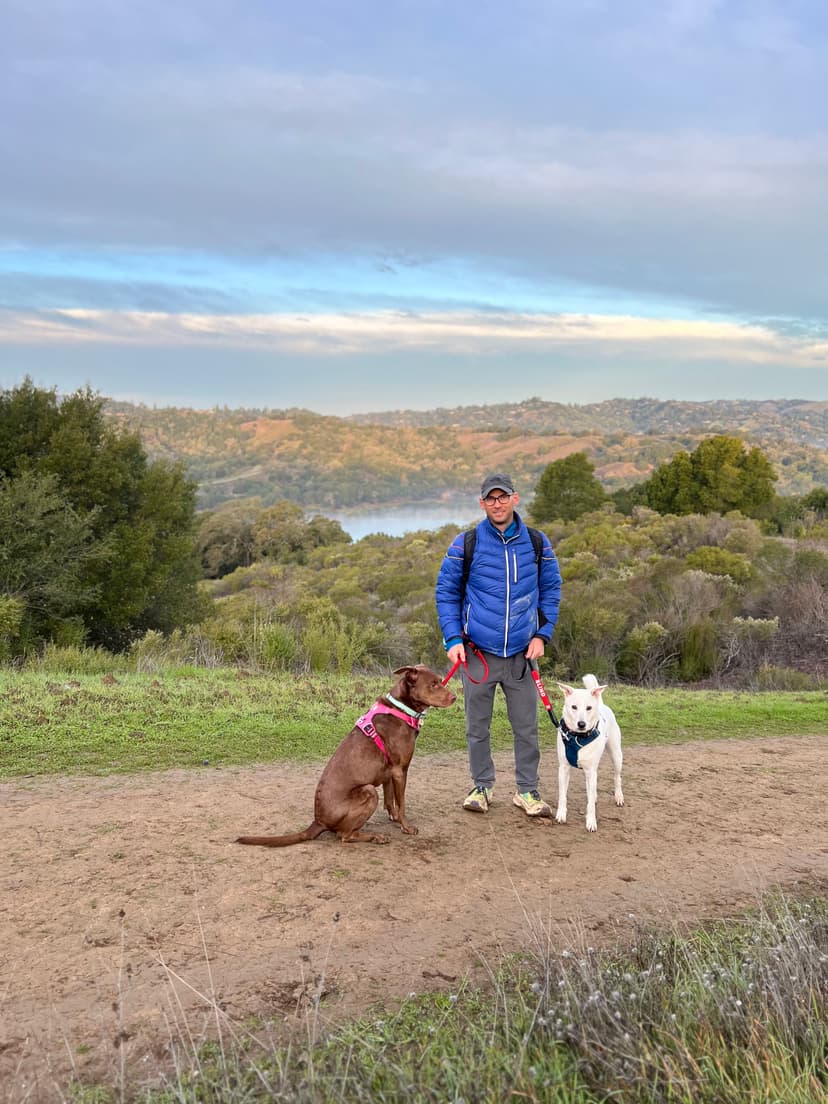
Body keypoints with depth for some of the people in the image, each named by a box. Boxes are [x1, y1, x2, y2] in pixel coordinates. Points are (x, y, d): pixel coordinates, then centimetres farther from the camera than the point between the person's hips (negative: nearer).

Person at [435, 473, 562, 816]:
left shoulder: (537, 543, 2)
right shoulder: (465, 544, -3)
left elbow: (551, 591, 11)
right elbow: (446, 592, 3)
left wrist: (542, 634, 0)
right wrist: (453, 639, -7)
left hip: (521, 654, 1)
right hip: (478, 653, -1)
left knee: (526, 726, 7)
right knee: (477, 727, 10)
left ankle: (527, 789, 22)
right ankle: (481, 786, 26)